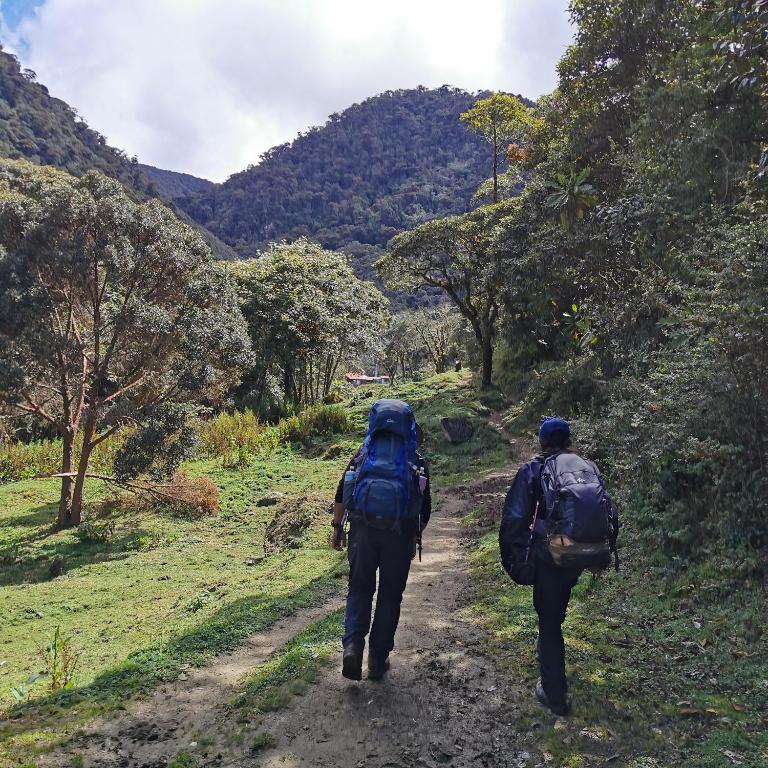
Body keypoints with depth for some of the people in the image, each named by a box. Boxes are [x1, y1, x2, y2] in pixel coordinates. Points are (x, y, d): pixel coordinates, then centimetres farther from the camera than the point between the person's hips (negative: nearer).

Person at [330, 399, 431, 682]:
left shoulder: (363, 453, 9)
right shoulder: (416, 460, 6)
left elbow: (342, 493, 5)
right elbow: (425, 508, 8)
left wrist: (337, 526, 14)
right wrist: (415, 537, 20)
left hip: (363, 530, 1)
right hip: (399, 534, -1)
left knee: (360, 588, 17)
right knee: (390, 595, 13)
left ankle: (352, 645, -1)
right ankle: (378, 660, 19)